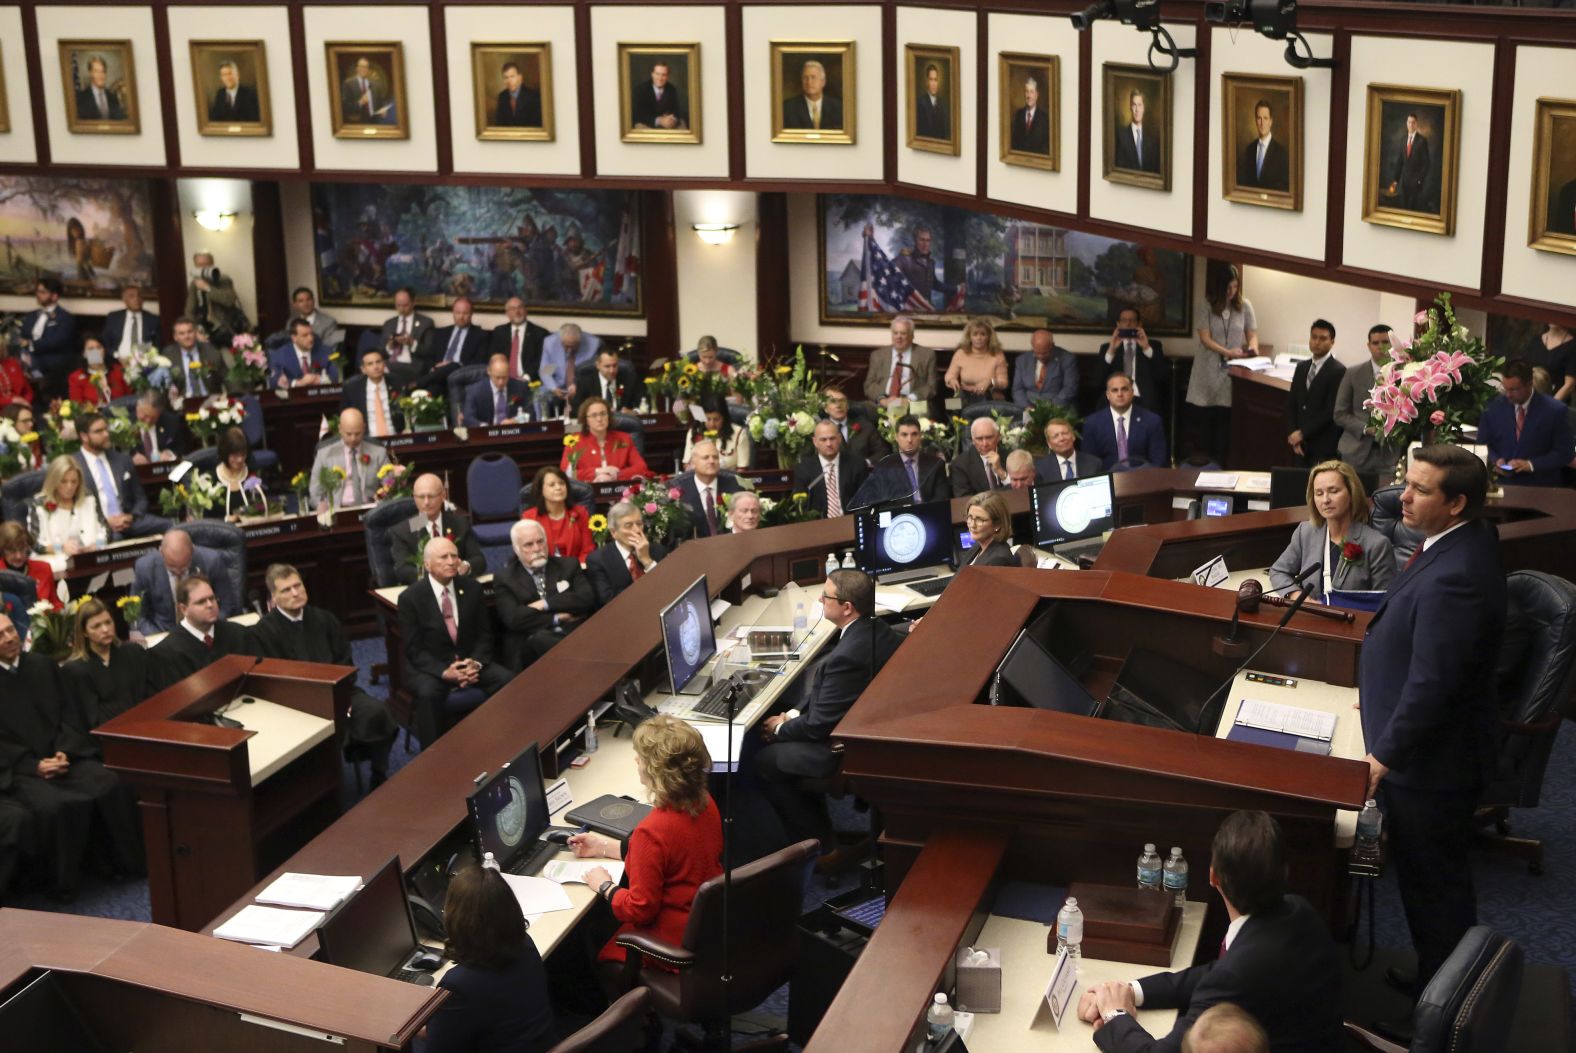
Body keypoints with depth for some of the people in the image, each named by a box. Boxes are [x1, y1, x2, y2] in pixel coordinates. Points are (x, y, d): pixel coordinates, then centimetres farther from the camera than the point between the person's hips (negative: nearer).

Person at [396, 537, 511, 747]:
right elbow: (414, 649, -9)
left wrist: (476, 663, -15)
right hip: (430, 667, -3)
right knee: (428, 693, -36)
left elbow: (484, 634, 6)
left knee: (507, 681, -22)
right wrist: (444, 672, -24)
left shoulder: (472, 588, 2)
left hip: (470, 661, 3)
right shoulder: (410, 598, -8)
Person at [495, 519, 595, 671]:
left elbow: (587, 598, 2)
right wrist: (557, 618, -5)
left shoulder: (568, 565, 18)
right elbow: (513, 618, -4)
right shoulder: (504, 579, 11)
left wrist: (545, 604, -5)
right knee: (541, 639, -38)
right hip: (531, 646, 0)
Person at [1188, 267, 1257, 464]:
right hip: (1209, 371, 0)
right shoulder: (1207, 307, -3)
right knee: (1205, 419, 3)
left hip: (1233, 371, 0)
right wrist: (1227, 352, -23)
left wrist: (1253, 346, -15)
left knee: (1224, 420, -5)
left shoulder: (1244, 305, 3)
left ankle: (1220, 466, 1)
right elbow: (1205, 339, -9)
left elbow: (1252, 334, 8)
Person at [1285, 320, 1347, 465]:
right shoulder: (1301, 368, 14)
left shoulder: (1338, 371, -7)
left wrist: (1302, 433, -11)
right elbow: (1291, 404, 13)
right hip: (1302, 445, 5)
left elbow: (1331, 411, -13)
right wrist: (1292, 434, 0)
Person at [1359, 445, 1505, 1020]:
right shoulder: (1468, 541, 0)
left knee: (1435, 883, 6)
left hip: (1432, 757, -10)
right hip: (1433, 744, 10)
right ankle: (1433, 977, 42)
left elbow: (1431, 684, -29)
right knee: (1425, 871, 24)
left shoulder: (1454, 577, -33)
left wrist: (1387, 754, -18)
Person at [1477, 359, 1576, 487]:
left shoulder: (1555, 410, -3)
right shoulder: (1493, 408, 4)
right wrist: (1495, 460, -7)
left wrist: (1531, 464, -13)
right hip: (1502, 483, 1)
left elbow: (1565, 452, -1)